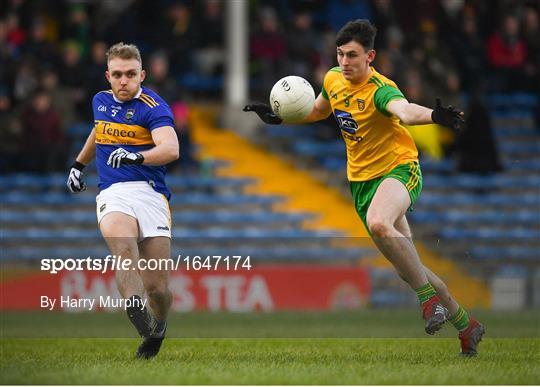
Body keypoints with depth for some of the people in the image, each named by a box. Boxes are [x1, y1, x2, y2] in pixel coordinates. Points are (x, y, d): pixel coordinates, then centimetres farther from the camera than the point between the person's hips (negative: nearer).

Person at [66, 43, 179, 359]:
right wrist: (79, 164, 45)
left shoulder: (153, 107, -4)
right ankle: (137, 311, -49)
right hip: (112, 193, 3)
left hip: (150, 193, -3)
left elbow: (171, 149, -22)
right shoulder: (101, 101, 15)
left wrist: (136, 156, -38)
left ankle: (157, 329, 25)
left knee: (158, 288, -7)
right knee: (120, 238, -35)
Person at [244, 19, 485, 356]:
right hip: (362, 180, 7)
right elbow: (319, 110, 24)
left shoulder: (380, 89, -22)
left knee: (378, 223, -40)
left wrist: (434, 116, -66)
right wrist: (280, 117, 12)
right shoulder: (333, 79, 1)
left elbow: (405, 110, -46)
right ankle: (465, 324, 24)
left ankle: (429, 297, -27)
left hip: (399, 169, -7)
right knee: (408, 268, 8)